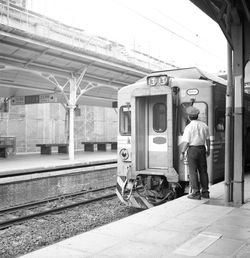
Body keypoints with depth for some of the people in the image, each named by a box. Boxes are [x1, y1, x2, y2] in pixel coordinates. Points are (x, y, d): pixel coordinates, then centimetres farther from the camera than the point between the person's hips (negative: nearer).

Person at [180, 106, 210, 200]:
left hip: (192, 149, -5)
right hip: (202, 149, 5)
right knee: (203, 171, 11)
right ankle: (205, 192, 17)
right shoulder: (204, 125, 3)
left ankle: (196, 193, 0)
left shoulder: (189, 127, -13)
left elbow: (186, 142, -14)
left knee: (193, 172, 0)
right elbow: (207, 139, 9)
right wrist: (208, 150, 21)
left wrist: (182, 152, -5)